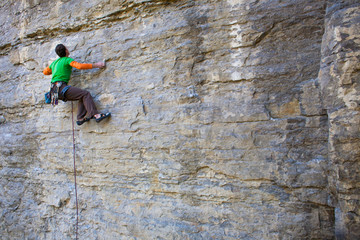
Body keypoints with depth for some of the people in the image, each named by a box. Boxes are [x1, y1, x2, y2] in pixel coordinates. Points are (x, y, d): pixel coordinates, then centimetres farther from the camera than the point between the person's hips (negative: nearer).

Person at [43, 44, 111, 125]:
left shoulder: (55, 62, 25)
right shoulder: (67, 59, 1)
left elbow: (45, 72, 38)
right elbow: (80, 66, -14)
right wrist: (96, 65, -8)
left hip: (55, 91, 8)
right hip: (61, 87, -8)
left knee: (82, 97, 10)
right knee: (85, 94, -14)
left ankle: (81, 118, -5)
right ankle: (96, 115, -30)